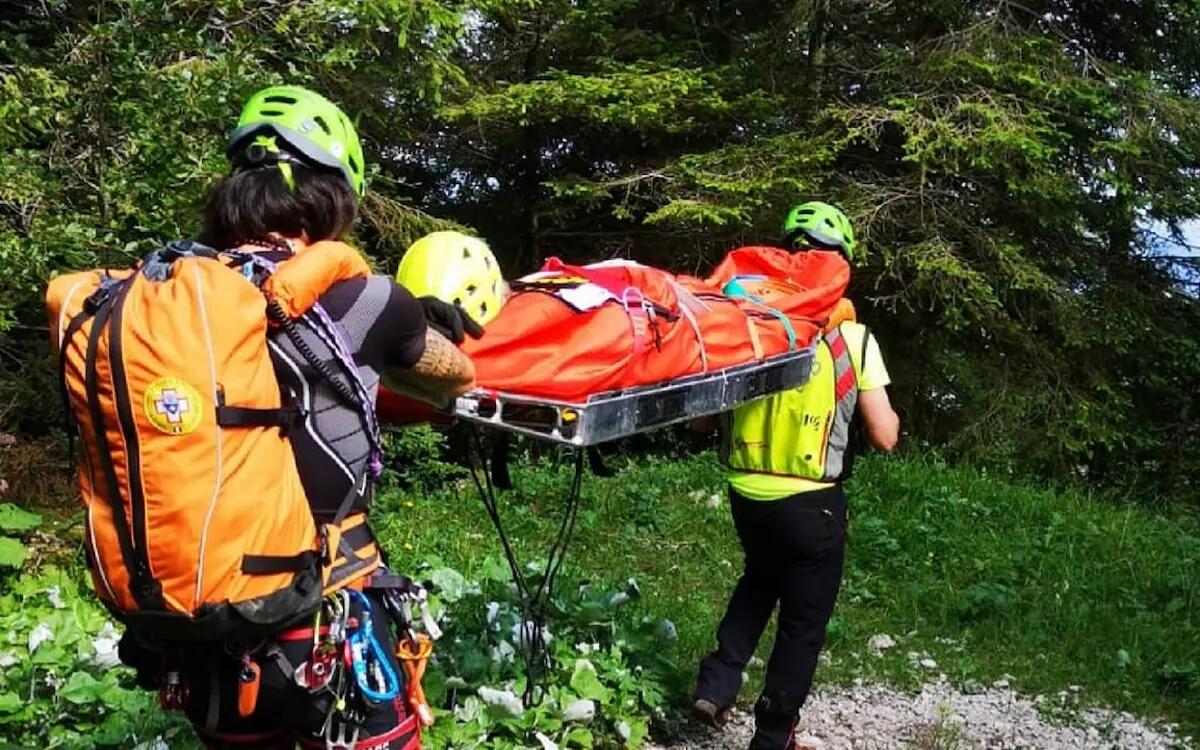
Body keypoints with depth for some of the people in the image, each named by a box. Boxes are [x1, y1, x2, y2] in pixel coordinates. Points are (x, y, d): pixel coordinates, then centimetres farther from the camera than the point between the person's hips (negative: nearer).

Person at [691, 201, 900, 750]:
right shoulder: (853, 338, -10)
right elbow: (884, 437, -7)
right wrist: (888, 411, 12)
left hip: (747, 494, 4)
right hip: (810, 503, -3)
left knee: (760, 581, 30)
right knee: (804, 620, 14)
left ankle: (716, 685, 20)